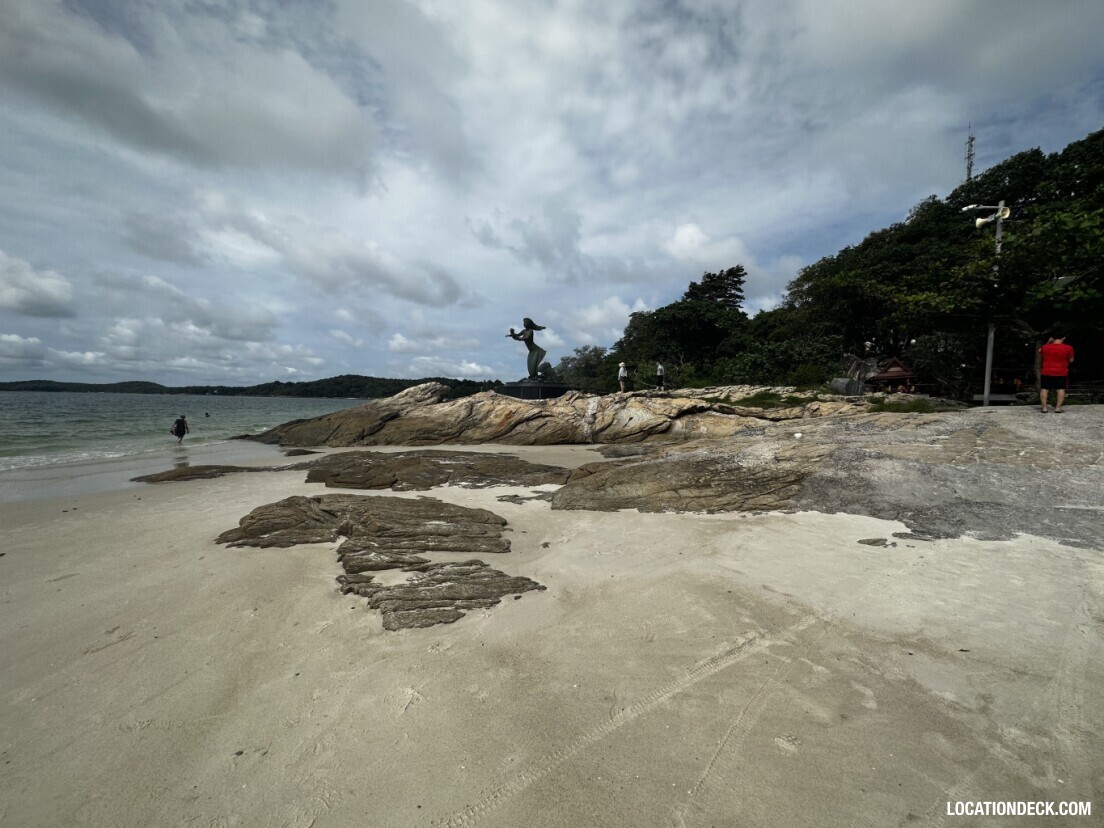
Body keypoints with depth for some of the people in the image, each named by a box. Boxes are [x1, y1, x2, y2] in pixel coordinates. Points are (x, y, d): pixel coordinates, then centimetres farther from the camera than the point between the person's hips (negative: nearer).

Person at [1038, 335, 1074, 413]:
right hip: (1061, 373, 0)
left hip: (1046, 372, 0)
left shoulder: (1045, 347, -3)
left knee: (1044, 389, 3)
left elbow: (1040, 352, 20)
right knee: (1061, 389, 3)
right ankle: (1058, 408, -2)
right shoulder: (1068, 348, -6)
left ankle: (1044, 408, -1)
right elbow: (1071, 360, 4)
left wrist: (1048, 343, 18)